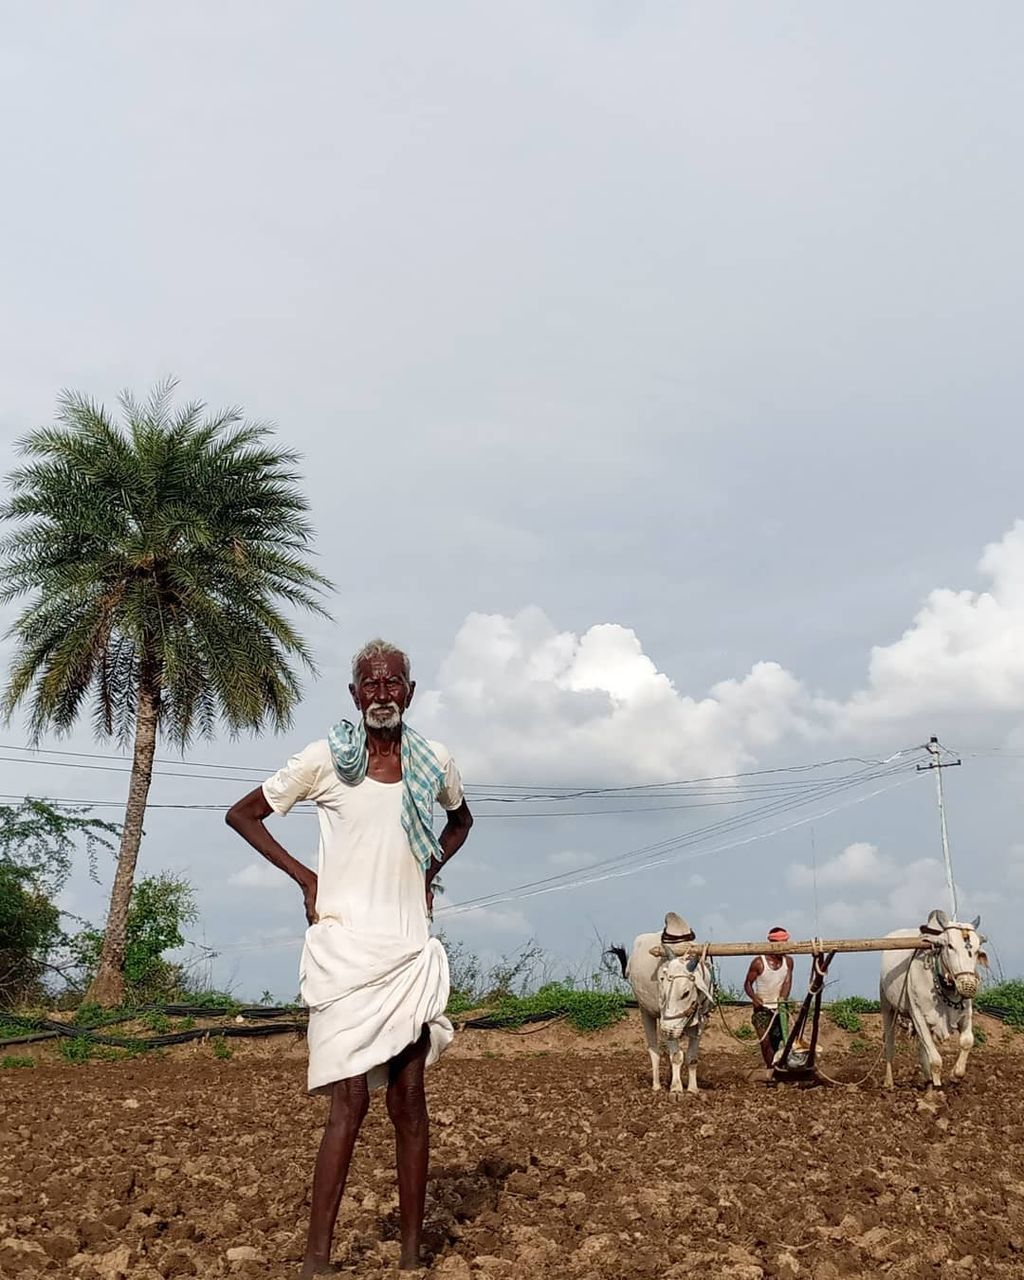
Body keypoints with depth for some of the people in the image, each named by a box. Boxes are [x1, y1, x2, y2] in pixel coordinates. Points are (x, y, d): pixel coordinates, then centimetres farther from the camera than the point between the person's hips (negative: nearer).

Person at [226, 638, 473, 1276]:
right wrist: (304, 876, -2)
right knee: (350, 1099, -7)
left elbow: (461, 819, 27)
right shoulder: (325, 760, -4)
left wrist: (429, 874, 11)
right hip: (346, 944, -3)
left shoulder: (436, 762, 5)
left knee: (409, 1099, 5)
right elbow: (242, 814, 6)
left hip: (411, 949, 3)